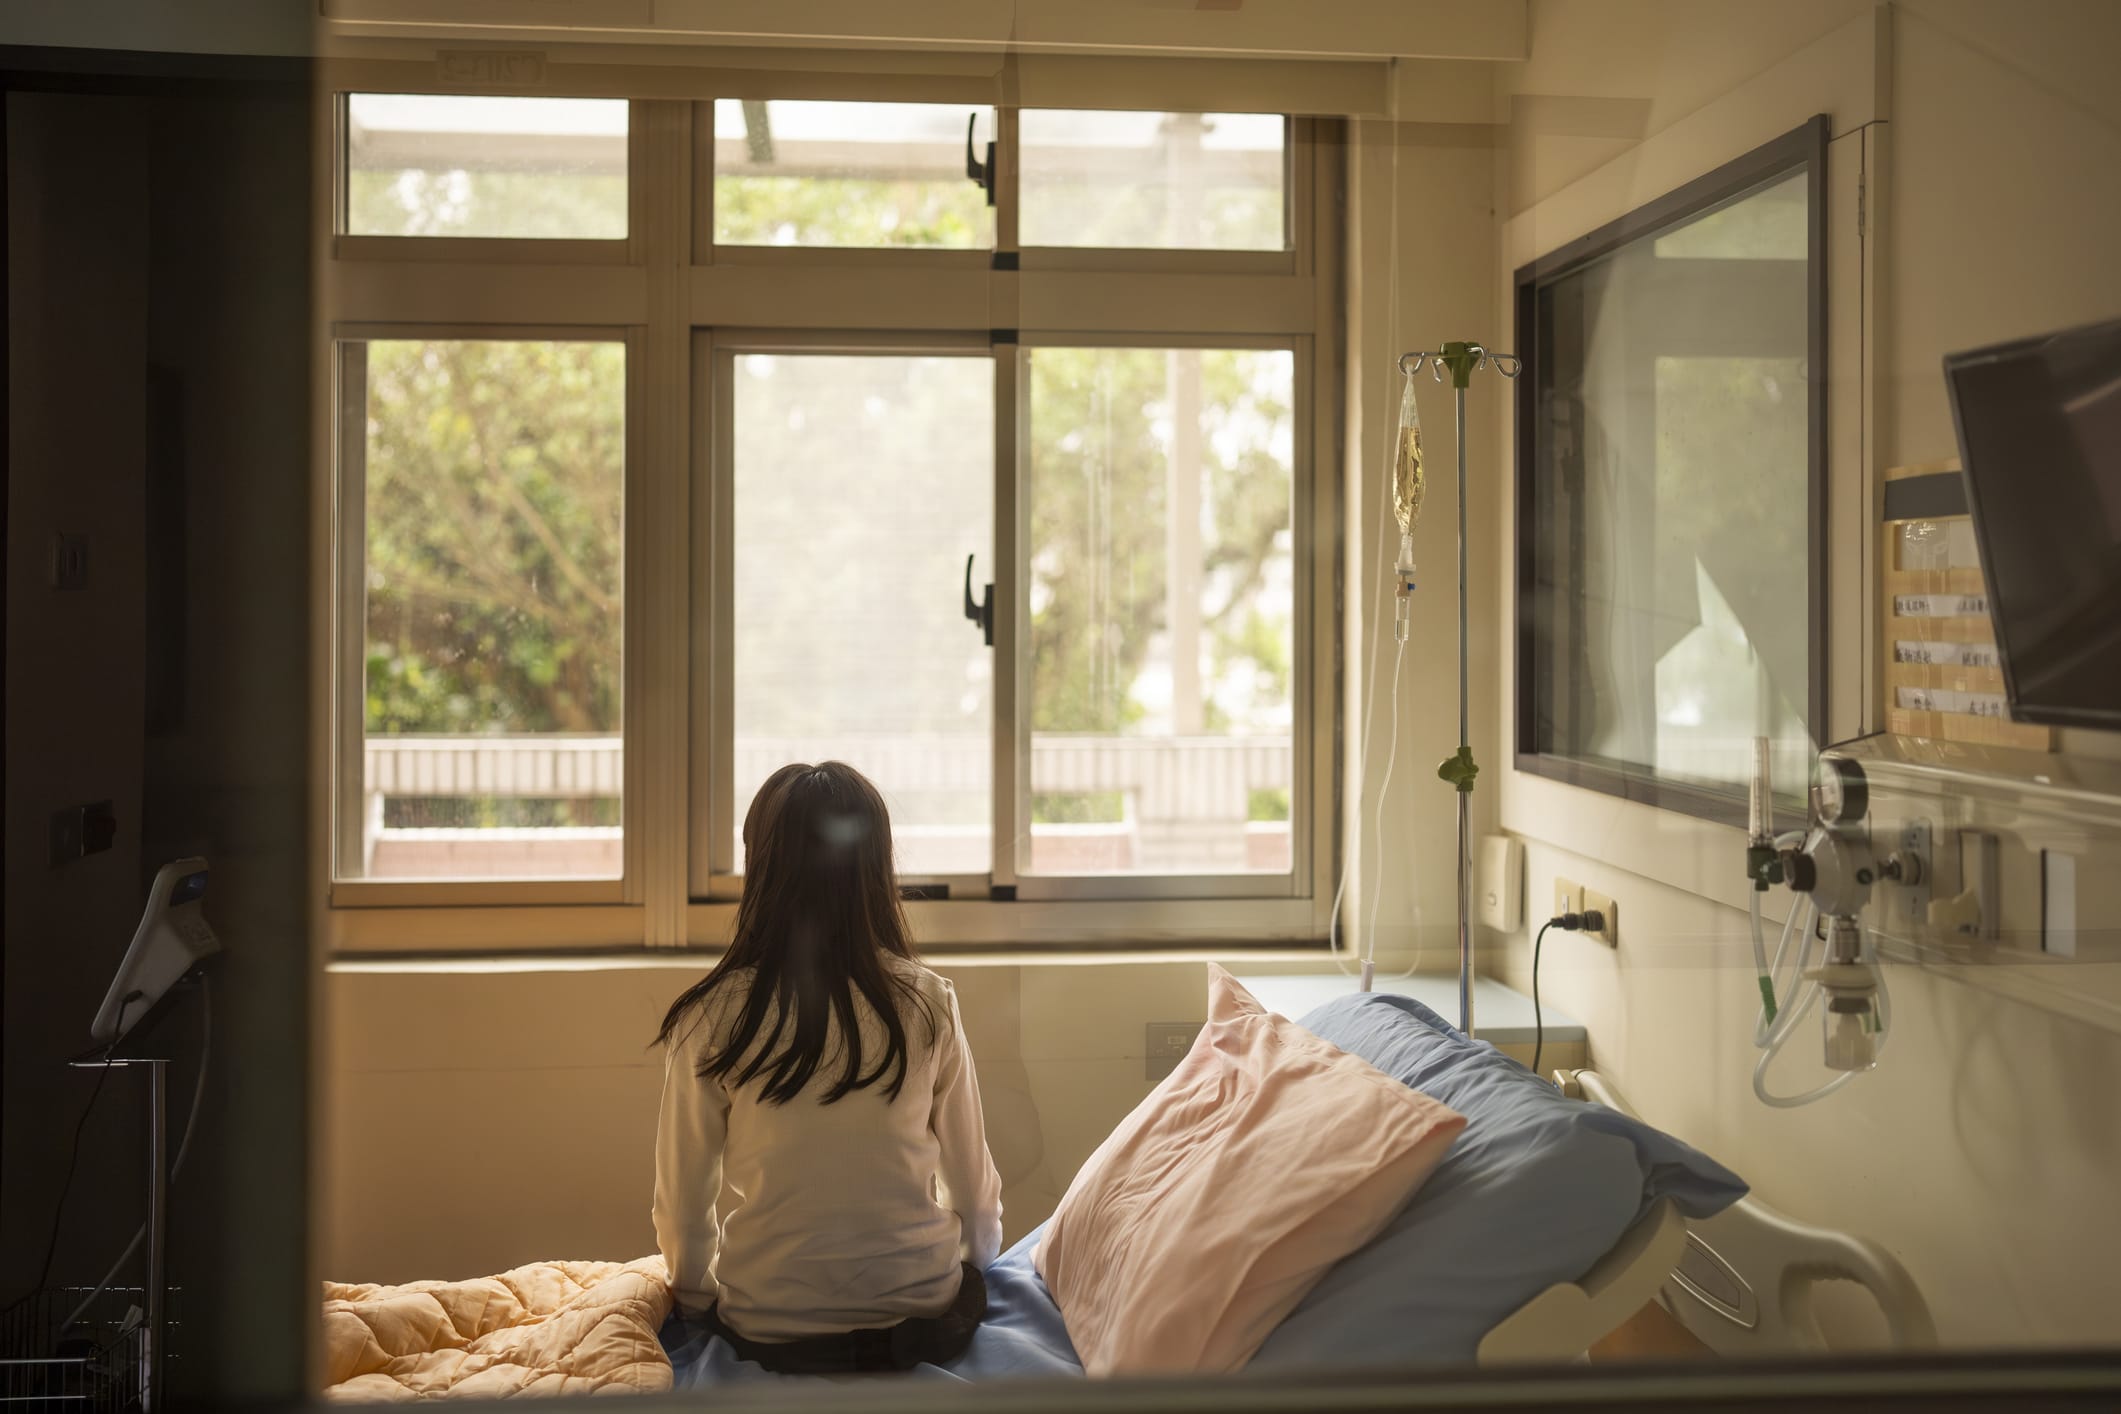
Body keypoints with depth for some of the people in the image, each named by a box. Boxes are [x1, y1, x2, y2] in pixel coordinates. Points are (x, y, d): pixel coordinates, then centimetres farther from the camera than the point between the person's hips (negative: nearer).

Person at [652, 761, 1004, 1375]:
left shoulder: (710, 1019, -13)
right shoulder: (928, 1003, -10)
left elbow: (683, 1202, -5)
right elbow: (971, 1180, 1)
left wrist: (698, 1291, 16)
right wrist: (975, 1257, 22)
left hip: (768, 1330, -1)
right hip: (920, 1317, 1)